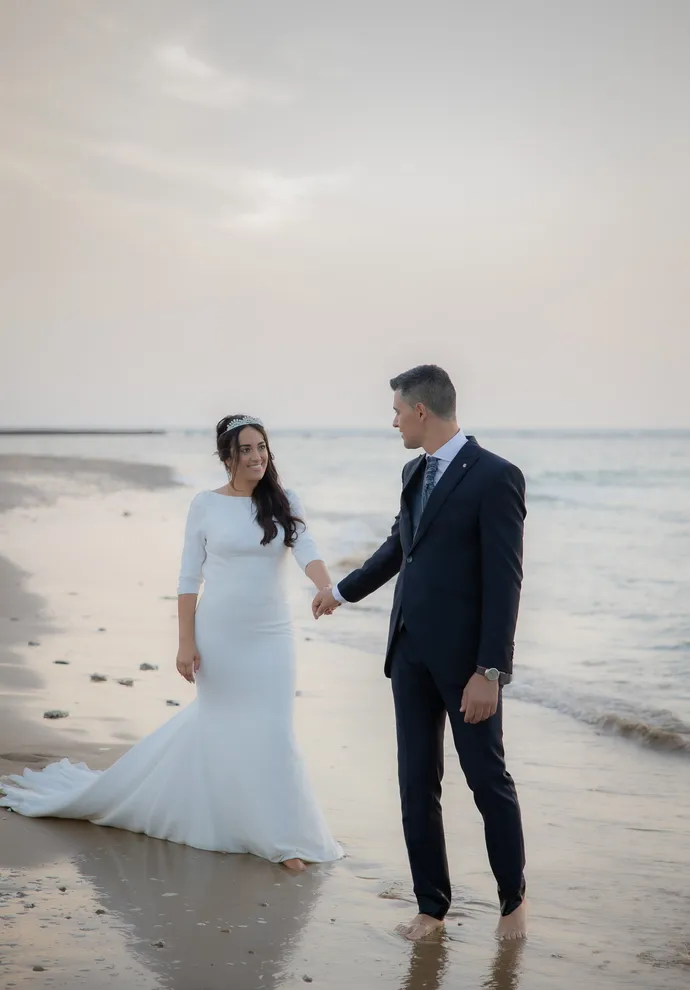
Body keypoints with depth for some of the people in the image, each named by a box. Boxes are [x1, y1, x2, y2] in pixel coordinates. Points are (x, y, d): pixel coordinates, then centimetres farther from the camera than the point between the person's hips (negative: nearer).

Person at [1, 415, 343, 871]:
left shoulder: (285, 503, 2)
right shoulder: (206, 505, -1)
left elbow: (307, 550, -13)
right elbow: (189, 579, 0)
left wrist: (329, 589, -34)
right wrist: (186, 642, -6)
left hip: (271, 636, 1)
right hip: (220, 634, -1)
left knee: (271, 732, 0)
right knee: (219, 728, 5)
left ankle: (283, 837, 10)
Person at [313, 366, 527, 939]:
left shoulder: (496, 477, -14)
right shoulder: (416, 473, 10)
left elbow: (505, 581, -17)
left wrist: (489, 671, -20)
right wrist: (343, 591, 39)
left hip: (465, 657, -7)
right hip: (411, 650, 7)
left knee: (488, 779, 5)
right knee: (417, 783, 9)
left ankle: (513, 897, 25)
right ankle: (432, 906, 20)